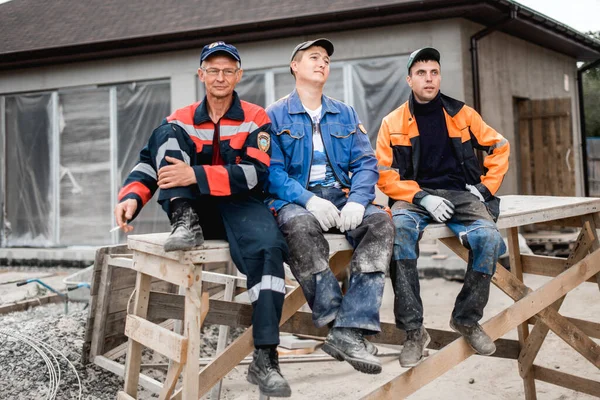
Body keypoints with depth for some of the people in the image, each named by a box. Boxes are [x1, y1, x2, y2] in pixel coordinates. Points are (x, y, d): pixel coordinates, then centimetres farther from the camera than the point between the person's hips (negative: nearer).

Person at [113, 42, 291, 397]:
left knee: (268, 245, -36)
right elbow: (150, 163, 2)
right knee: (165, 134, -15)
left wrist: (195, 175, -24)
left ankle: (265, 358, -33)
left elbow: (254, 174, -12)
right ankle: (185, 224, -28)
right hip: (195, 207, 2)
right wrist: (132, 197, -21)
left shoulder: (256, 119, 3)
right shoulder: (181, 121, 11)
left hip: (240, 205, -2)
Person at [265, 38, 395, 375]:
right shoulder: (275, 115, 8)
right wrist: (308, 199, -22)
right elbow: (272, 170, -5)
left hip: (341, 195, 3)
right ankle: (336, 319, -30)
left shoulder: (345, 115, 19)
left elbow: (366, 163, 9)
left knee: (381, 221, -27)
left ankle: (350, 331, -34)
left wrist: (357, 201, -13)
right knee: (300, 224, -38)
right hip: (297, 199, -3)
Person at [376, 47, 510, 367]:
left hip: (461, 194, 1)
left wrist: (486, 187, 4)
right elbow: (385, 175, 0)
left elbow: (499, 148, 17)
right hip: (414, 197, -1)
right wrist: (422, 197, -14)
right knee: (399, 230, -36)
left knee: (489, 237, -30)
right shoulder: (393, 123, 6)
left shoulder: (462, 114, 10)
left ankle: (466, 319, -6)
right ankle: (413, 331, -28)